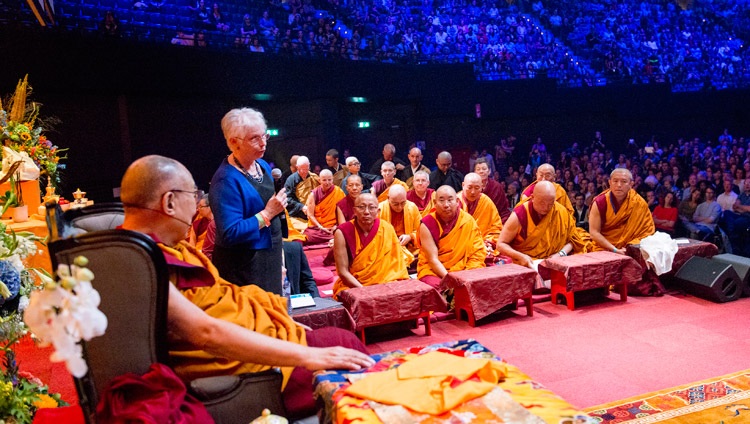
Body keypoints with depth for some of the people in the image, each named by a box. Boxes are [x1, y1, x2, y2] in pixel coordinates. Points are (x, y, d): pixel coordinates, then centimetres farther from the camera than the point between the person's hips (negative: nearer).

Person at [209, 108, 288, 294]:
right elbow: (230, 233, -25)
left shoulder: (263, 166, 6)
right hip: (243, 266, -8)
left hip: (270, 258, 8)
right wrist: (267, 213, -23)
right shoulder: (226, 180, -20)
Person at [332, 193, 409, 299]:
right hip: (351, 286, -3)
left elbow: (397, 261, 2)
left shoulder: (387, 229, -3)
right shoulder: (343, 233, -10)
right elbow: (343, 271, -10)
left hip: (384, 285, 3)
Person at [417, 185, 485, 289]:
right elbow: (433, 259, -12)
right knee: (437, 286, -34)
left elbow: (478, 252, -3)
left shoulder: (468, 221, -2)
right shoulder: (427, 225, -9)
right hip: (432, 270, -2)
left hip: (461, 269, 3)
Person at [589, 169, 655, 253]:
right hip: (603, 248, -2)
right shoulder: (599, 203, -12)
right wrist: (615, 250, -19)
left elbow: (646, 229, -2)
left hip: (627, 249, 2)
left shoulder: (638, 203, -8)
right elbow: (594, 232, -12)